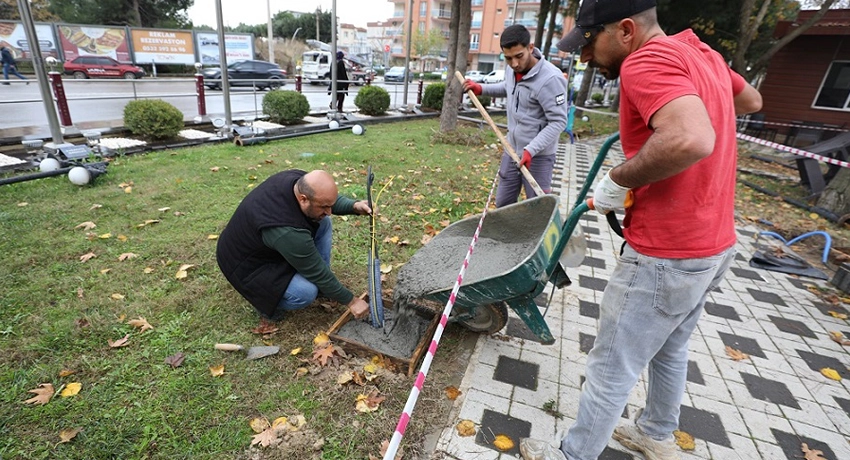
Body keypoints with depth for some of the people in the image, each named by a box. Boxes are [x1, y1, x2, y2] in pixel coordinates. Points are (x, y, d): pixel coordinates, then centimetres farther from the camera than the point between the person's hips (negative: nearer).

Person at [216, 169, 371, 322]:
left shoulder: (301, 180, -20)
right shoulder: (286, 230, -40)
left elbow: (331, 198, 0)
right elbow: (316, 271, -28)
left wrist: (354, 206, -21)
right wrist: (350, 300, -17)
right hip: (246, 264, -8)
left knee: (322, 222, -3)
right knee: (306, 292, -28)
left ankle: (321, 285, 8)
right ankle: (267, 302, 3)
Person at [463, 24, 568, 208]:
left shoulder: (550, 78, -24)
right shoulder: (512, 69, 0)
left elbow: (558, 122, -22)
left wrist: (530, 150, -30)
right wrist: (481, 89, 9)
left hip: (538, 155, -7)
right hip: (512, 150, 7)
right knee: (502, 203, 17)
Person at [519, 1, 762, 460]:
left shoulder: (646, 61, -19)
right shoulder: (701, 53, 9)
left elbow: (691, 141, -37)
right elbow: (751, 100, 27)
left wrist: (617, 180, -22)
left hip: (665, 257, -9)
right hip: (713, 244, 10)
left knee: (611, 369, 7)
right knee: (670, 349, 27)